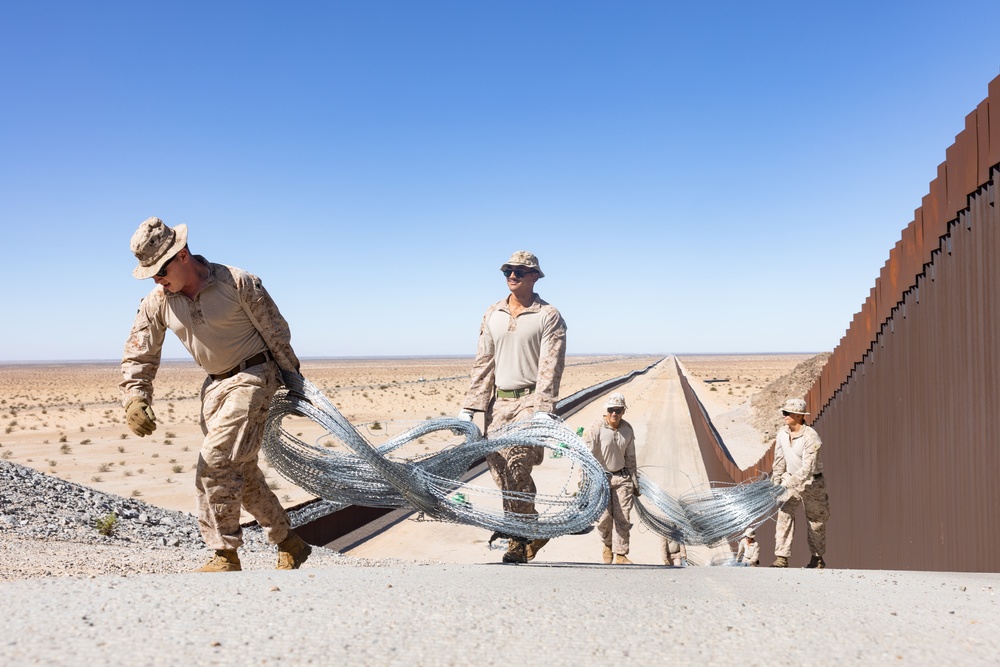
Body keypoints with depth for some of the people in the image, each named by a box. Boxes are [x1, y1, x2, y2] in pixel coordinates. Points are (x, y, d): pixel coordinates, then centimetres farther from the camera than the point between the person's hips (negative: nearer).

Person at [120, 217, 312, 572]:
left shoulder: (238, 283, -17)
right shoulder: (157, 302, -3)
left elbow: (276, 333, -8)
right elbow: (138, 356, 3)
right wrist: (135, 399, -14)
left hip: (253, 377, -7)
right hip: (214, 385, 7)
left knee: (215, 463, -18)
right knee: (241, 473, 9)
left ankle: (225, 556, -7)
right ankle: (290, 543, 24)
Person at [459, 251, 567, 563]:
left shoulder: (549, 317, -2)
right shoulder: (492, 314, 13)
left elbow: (550, 368, -10)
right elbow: (483, 362, 13)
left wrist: (541, 412, -20)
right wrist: (469, 408, 7)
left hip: (529, 400, -5)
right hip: (498, 402, 6)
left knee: (515, 467, -16)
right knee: (500, 470, 4)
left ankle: (519, 543, -3)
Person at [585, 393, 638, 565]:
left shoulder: (627, 429, 1)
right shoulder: (595, 428, -15)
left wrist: (635, 482, 15)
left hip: (621, 477, 3)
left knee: (622, 517, -3)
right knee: (604, 517, 0)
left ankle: (620, 554, 6)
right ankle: (608, 545, 29)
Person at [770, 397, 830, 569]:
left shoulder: (810, 436, -24)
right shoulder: (782, 433, -4)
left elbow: (807, 468, -28)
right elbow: (779, 460, 7)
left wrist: (788, 484, -33)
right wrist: (775, 483, 5)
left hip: (811, 482, -5)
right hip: (790, 479, 5)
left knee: (816, 520, 10)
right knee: (784, 514, -9)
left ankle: (818, 558, 28)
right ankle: (781, 558, -9)